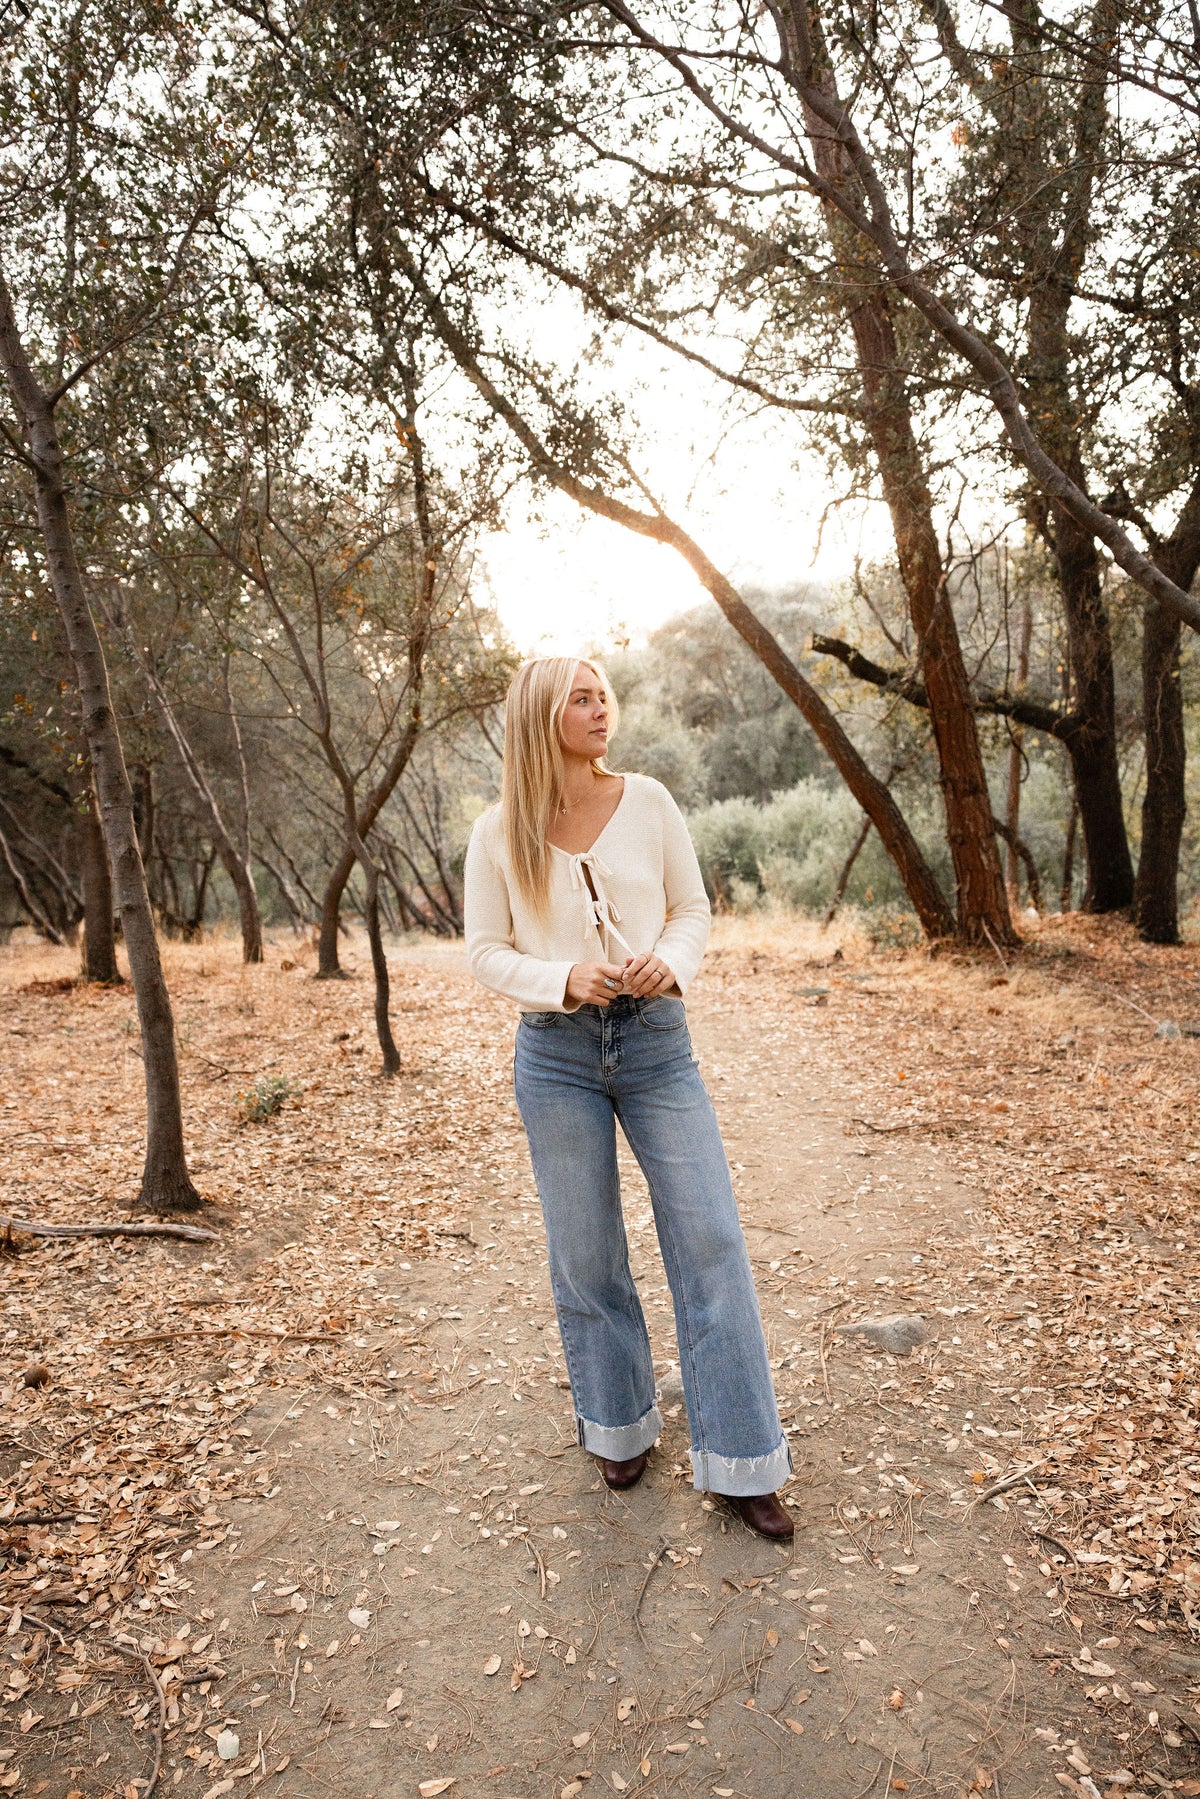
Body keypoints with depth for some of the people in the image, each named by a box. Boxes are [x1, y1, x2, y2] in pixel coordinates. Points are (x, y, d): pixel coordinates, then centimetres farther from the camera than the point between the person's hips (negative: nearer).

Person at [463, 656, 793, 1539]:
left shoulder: (648, 801, 0)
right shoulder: (500, 831, -3)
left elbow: (694, 909, 6)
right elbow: (486, 950, 0)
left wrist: (670, 961, -15)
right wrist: (565, 980, -17)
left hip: (656, 1040, 1)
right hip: (557, 1052, 0)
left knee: (712, 1241, 0)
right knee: (586, 1256, 12)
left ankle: (741, 1463, 16)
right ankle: (622, 1427, 36)